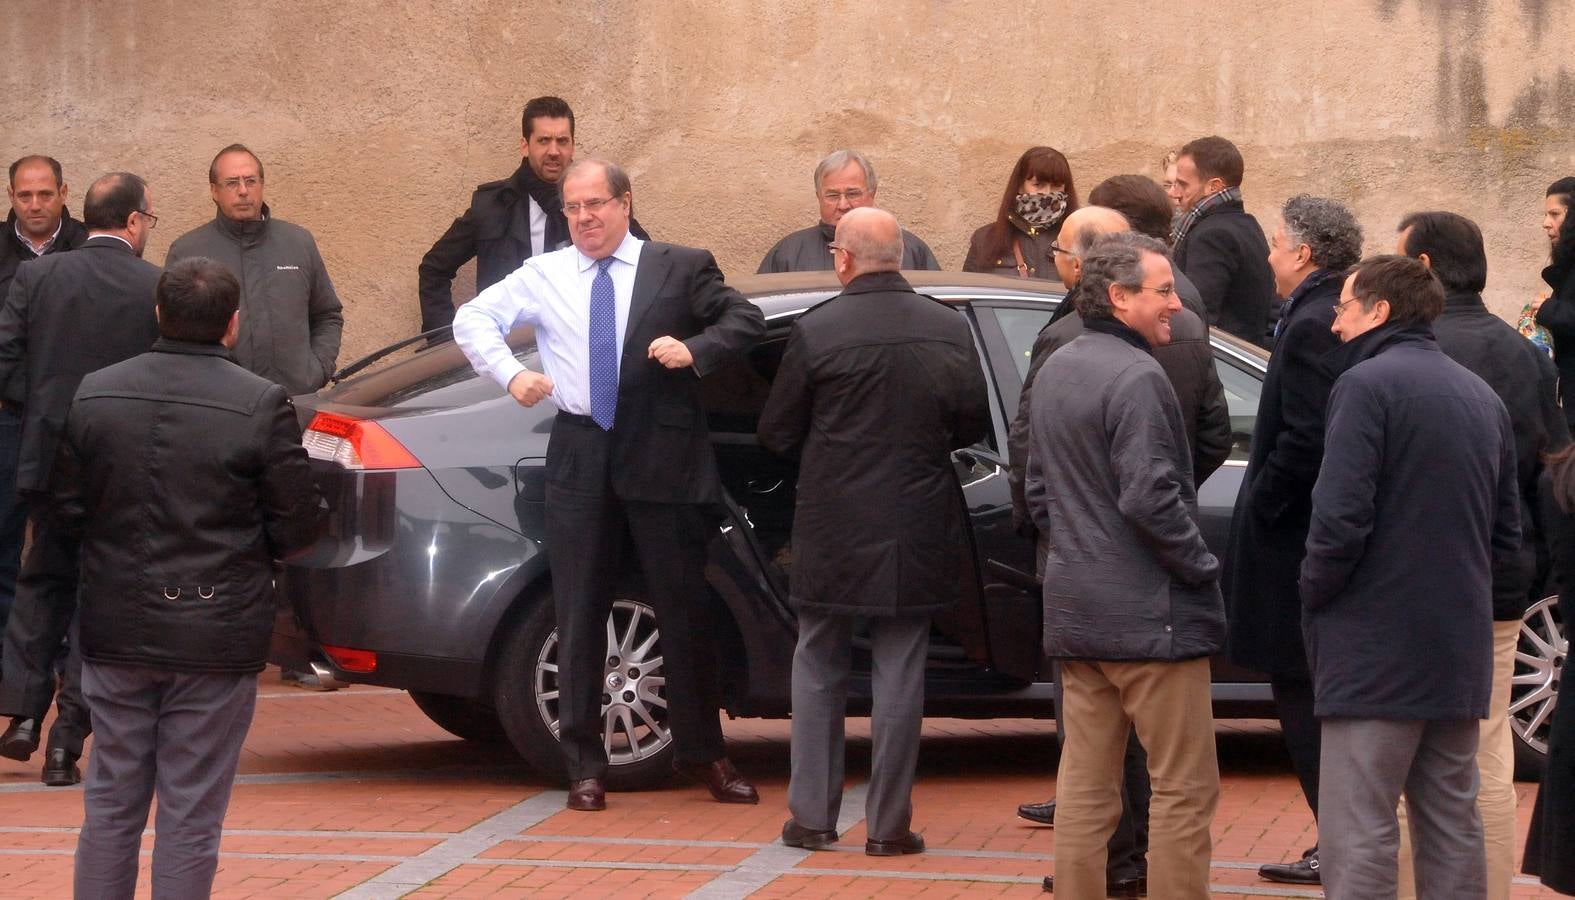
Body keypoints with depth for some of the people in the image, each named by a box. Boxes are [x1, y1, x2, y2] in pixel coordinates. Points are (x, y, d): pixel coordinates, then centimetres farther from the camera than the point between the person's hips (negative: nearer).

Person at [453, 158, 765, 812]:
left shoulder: (681, 268, 3)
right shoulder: (543, 275, 9)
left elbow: (745, 320, -2)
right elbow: (472, 319, 10)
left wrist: (695, 350, -20)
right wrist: (510, 373, -6)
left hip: (662, 458, -2)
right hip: (581, 457, 2)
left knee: (685, 609, 4)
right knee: (579, 614, 4)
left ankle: (702, 753, 18)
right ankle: (584, 764, 11)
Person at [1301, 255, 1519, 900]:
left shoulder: (1367, 384, -10)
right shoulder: (1482, 398, 14)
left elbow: (1340, 520, -18)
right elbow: (1506, 535, 17)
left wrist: (1315, 599, -3)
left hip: (1377, 652, -8)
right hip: (1461, 653, 8)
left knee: (1358, 836, -8)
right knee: (1452, 828, 14)